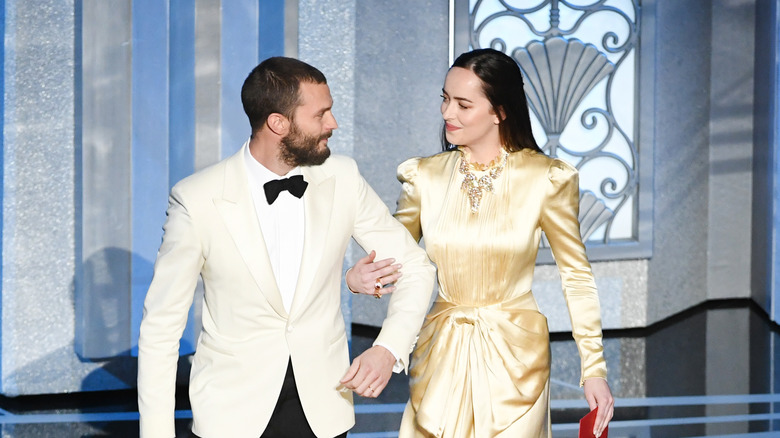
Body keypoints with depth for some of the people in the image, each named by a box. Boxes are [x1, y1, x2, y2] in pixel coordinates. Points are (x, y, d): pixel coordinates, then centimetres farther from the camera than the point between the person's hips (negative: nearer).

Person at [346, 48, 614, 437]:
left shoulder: (545, 179, -7)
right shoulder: (424, 177, 0)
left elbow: (576, 275, 0)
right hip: (441, 358, 2)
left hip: (514, 359, -2)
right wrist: (357, 278, -13)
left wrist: (594, 368, -2)